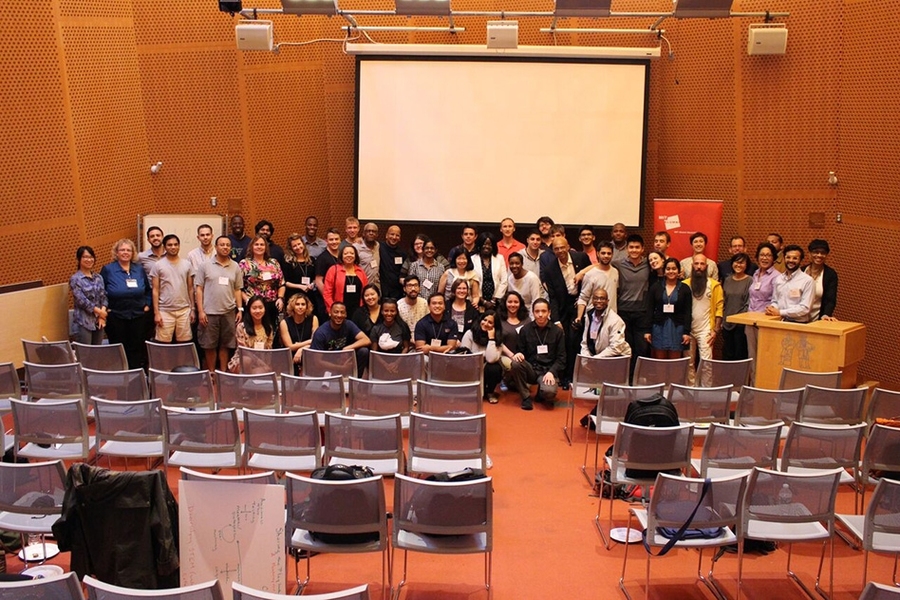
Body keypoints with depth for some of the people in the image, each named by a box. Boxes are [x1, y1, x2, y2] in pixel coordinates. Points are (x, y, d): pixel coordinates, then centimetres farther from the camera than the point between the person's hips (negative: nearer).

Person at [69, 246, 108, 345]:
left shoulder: (98, 277, 11)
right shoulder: (75, 279, -5)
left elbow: (104, 297, 8)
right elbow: (81, 300, -12)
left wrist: (103, 312, -8)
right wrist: (99, 311, -11)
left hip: (99, 321, 5)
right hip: (83, 322, -5)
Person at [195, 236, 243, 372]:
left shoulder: (235, 267, 8)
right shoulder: (205, 265, 0)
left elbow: (237, 290, 11)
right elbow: (198, 289, -1)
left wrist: (240, 309, 3)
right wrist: (200, 311, -7)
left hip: (229, 312, 2)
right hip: (209, 312, -2)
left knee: (225, 345, 8)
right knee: (209, 345, 5)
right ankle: (211, 374, 15)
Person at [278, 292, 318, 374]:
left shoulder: (313, 319, 0)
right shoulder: (284, 323, -4)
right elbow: (290, 347, -6)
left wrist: (301, 349, -17)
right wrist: (309, 342, -8)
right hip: (291, 358, -1)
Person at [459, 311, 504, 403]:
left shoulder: (497, 338, -8)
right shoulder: (470, 334, -8)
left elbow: (491, 359, -23)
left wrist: (491, 338, -22)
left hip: (488, 371, 1)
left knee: (495, 368, -32)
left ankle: (490, 392, -2)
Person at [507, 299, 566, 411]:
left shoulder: (557, 332, 4)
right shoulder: (525, 330, 5)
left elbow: (561, 358, 2)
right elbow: (520, 351, 9)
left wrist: (551, 372, -15)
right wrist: (518, 354, -17)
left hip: (548, 371, -2)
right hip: (530, 369, 2)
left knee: (549, 392, -34)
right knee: (516, 363, -31)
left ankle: (542, 394, 7)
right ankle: (526, 396, -11)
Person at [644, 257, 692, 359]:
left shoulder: (684, 288, 4)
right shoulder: (656, 287, 5)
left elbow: (687, 312, 2)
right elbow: (650, 310, 5)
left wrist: (687, 332, -5)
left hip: (677, 328, -1)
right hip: (659, 328, 1)